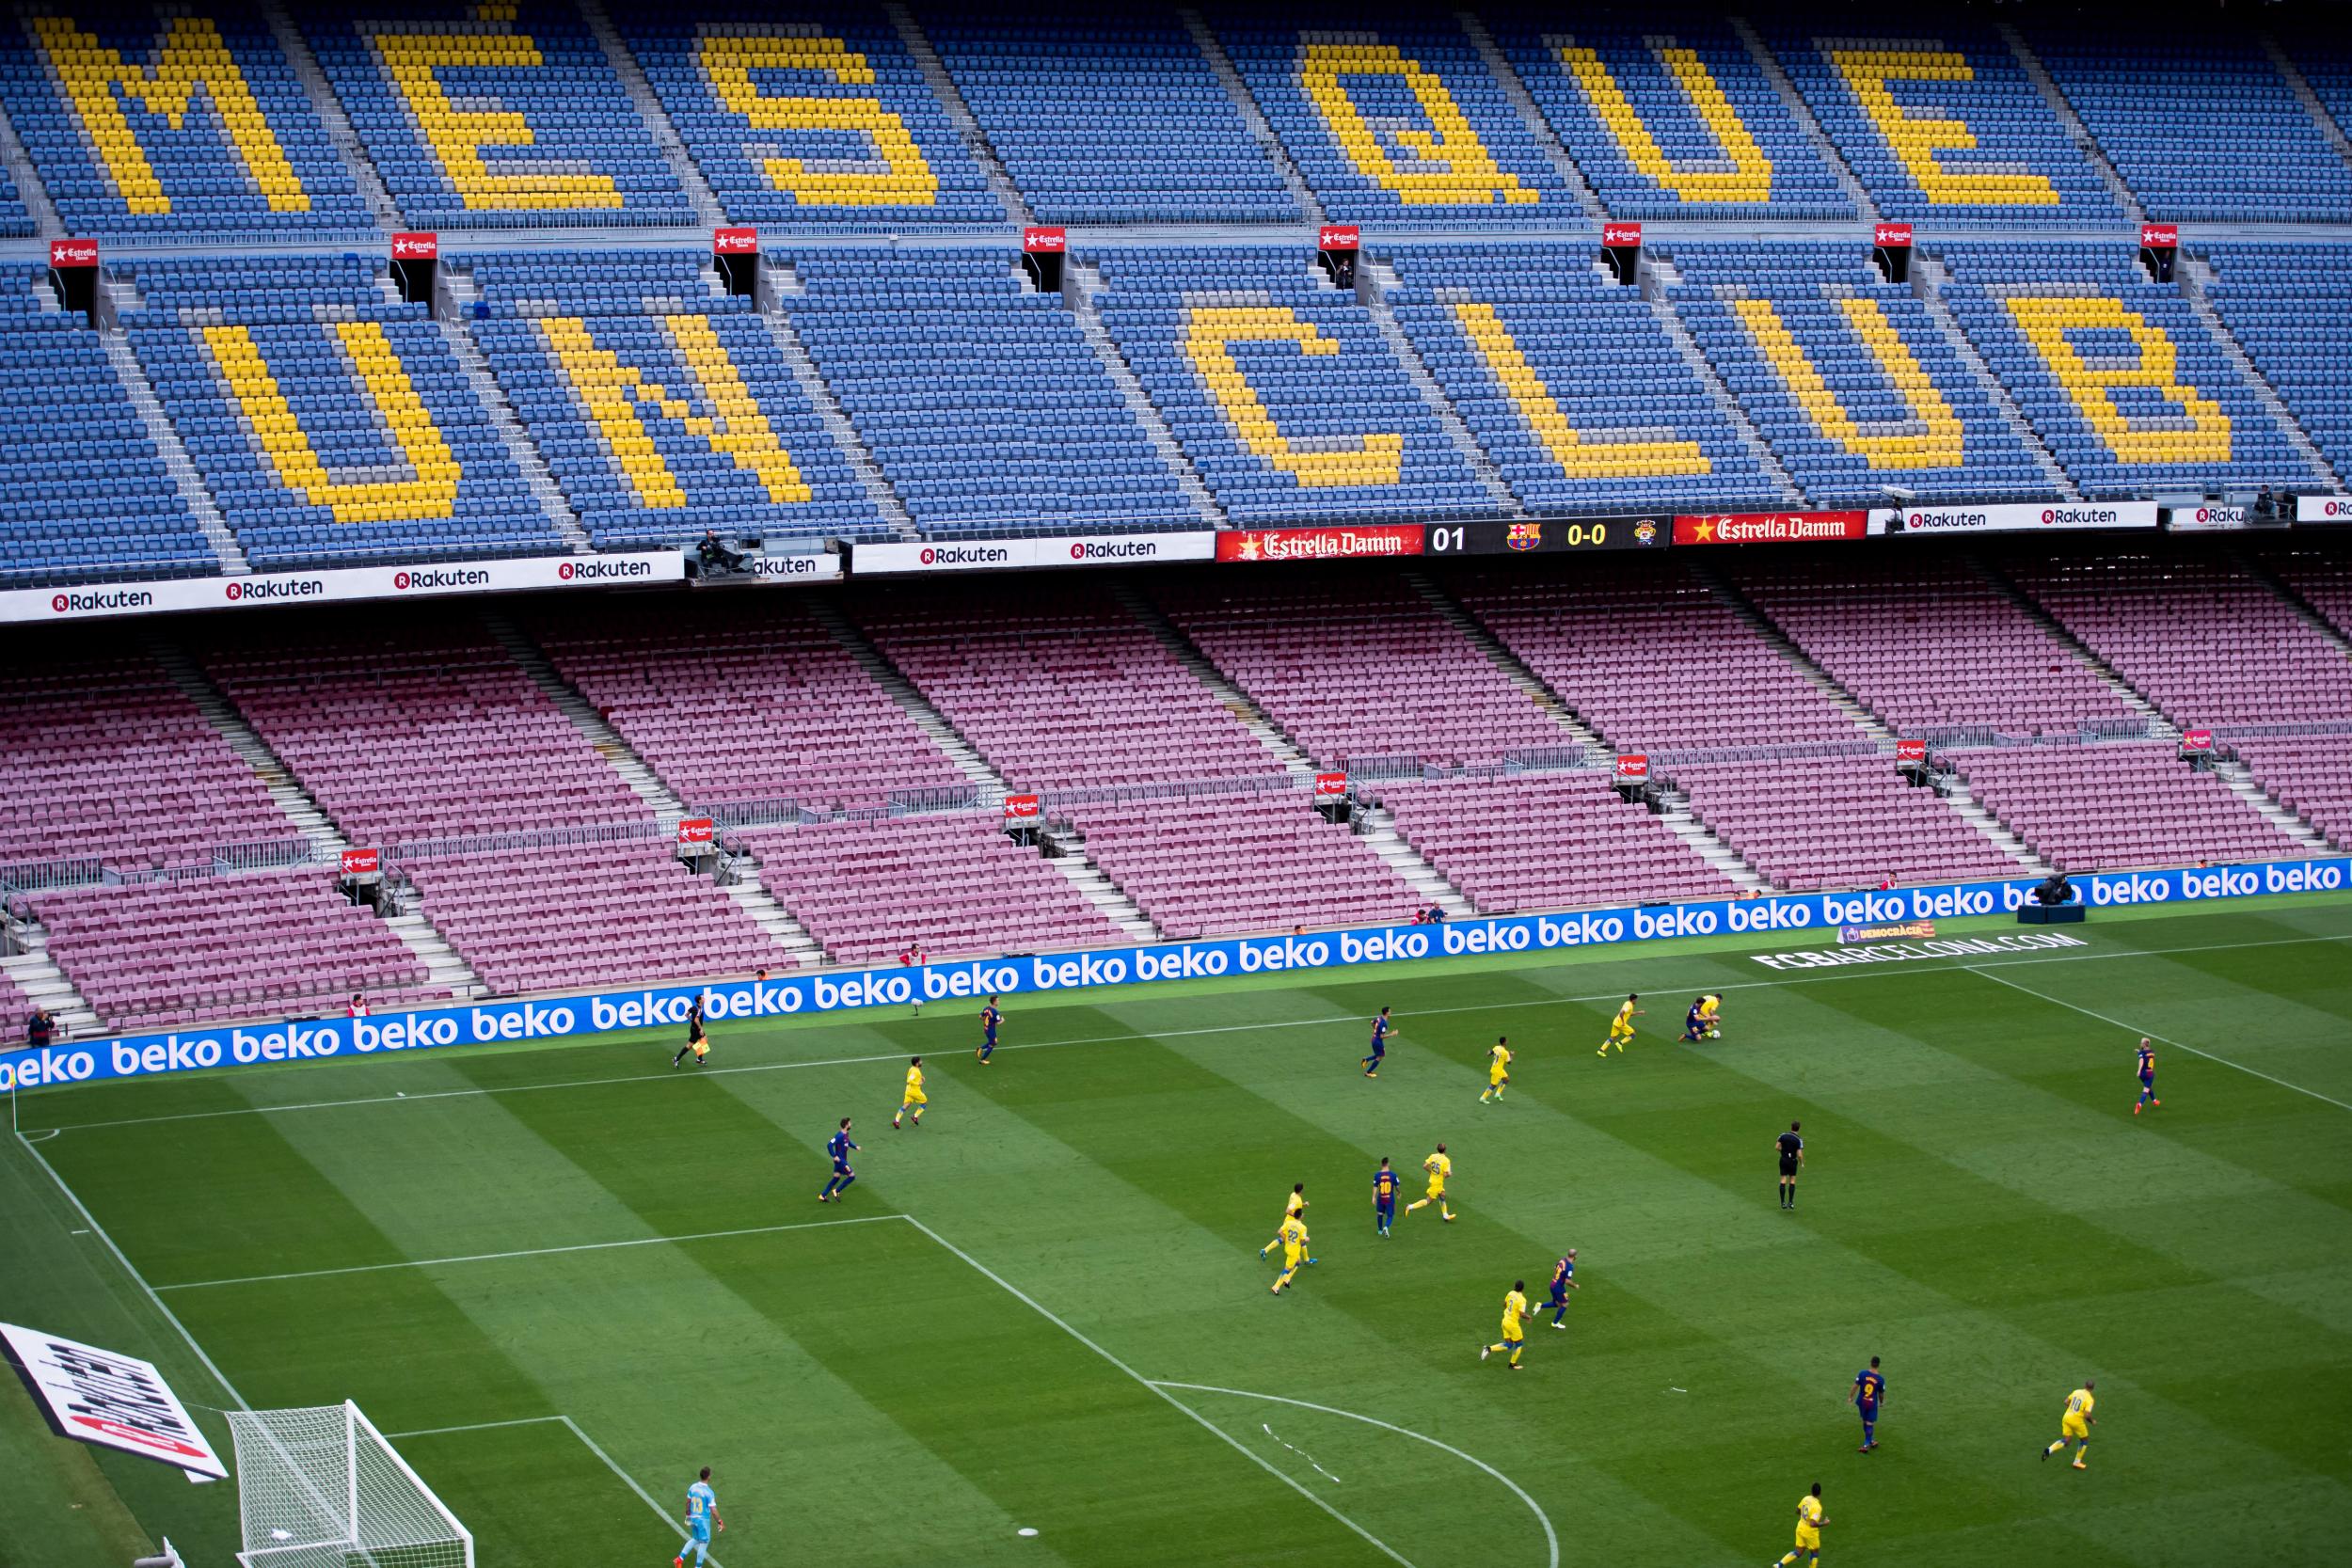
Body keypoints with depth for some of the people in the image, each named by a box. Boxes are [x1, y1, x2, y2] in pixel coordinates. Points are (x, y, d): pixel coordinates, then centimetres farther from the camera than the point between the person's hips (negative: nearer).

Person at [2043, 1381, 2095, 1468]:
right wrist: (2092, 1422, -1)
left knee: (2066, 1440, 12)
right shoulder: (2090, 1399, -14)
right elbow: (2087, 1415, -21)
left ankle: (2049, 1450, -13)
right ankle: (2077, 1462, 23)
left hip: (2066, 1418, 5)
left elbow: (2066, 1402, 13)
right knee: (2084, 1440, 18)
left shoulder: (2076, 1392, 4)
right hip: (2077, 1421, -5)